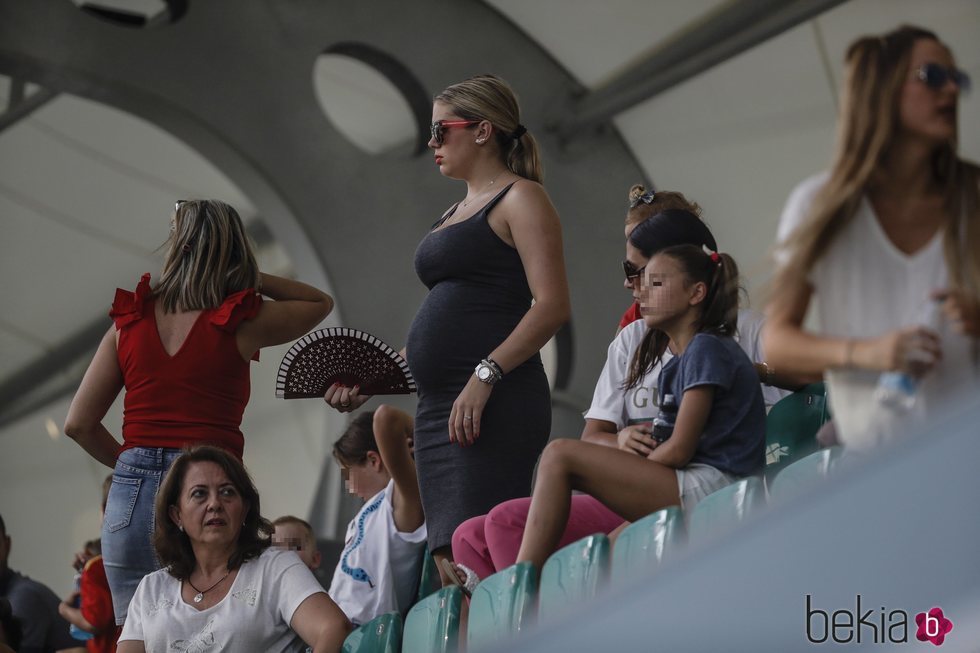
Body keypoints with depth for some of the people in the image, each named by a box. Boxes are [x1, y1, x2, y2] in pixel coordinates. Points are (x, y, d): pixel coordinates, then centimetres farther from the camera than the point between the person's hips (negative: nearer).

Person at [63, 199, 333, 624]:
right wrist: (239, 273, 16)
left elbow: (78, 424, 9)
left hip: (132, 492, 3)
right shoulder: (240, 323, 0)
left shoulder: (131, 320, 8)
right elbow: (320, 302, 19)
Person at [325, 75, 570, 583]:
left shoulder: (520, 198, -1)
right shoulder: (455, 213, 25)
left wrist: (485, 376, -22)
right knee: (447, 566, 1)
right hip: (438, 407, 9)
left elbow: (551, 306, -13)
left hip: (494, 404, -9)